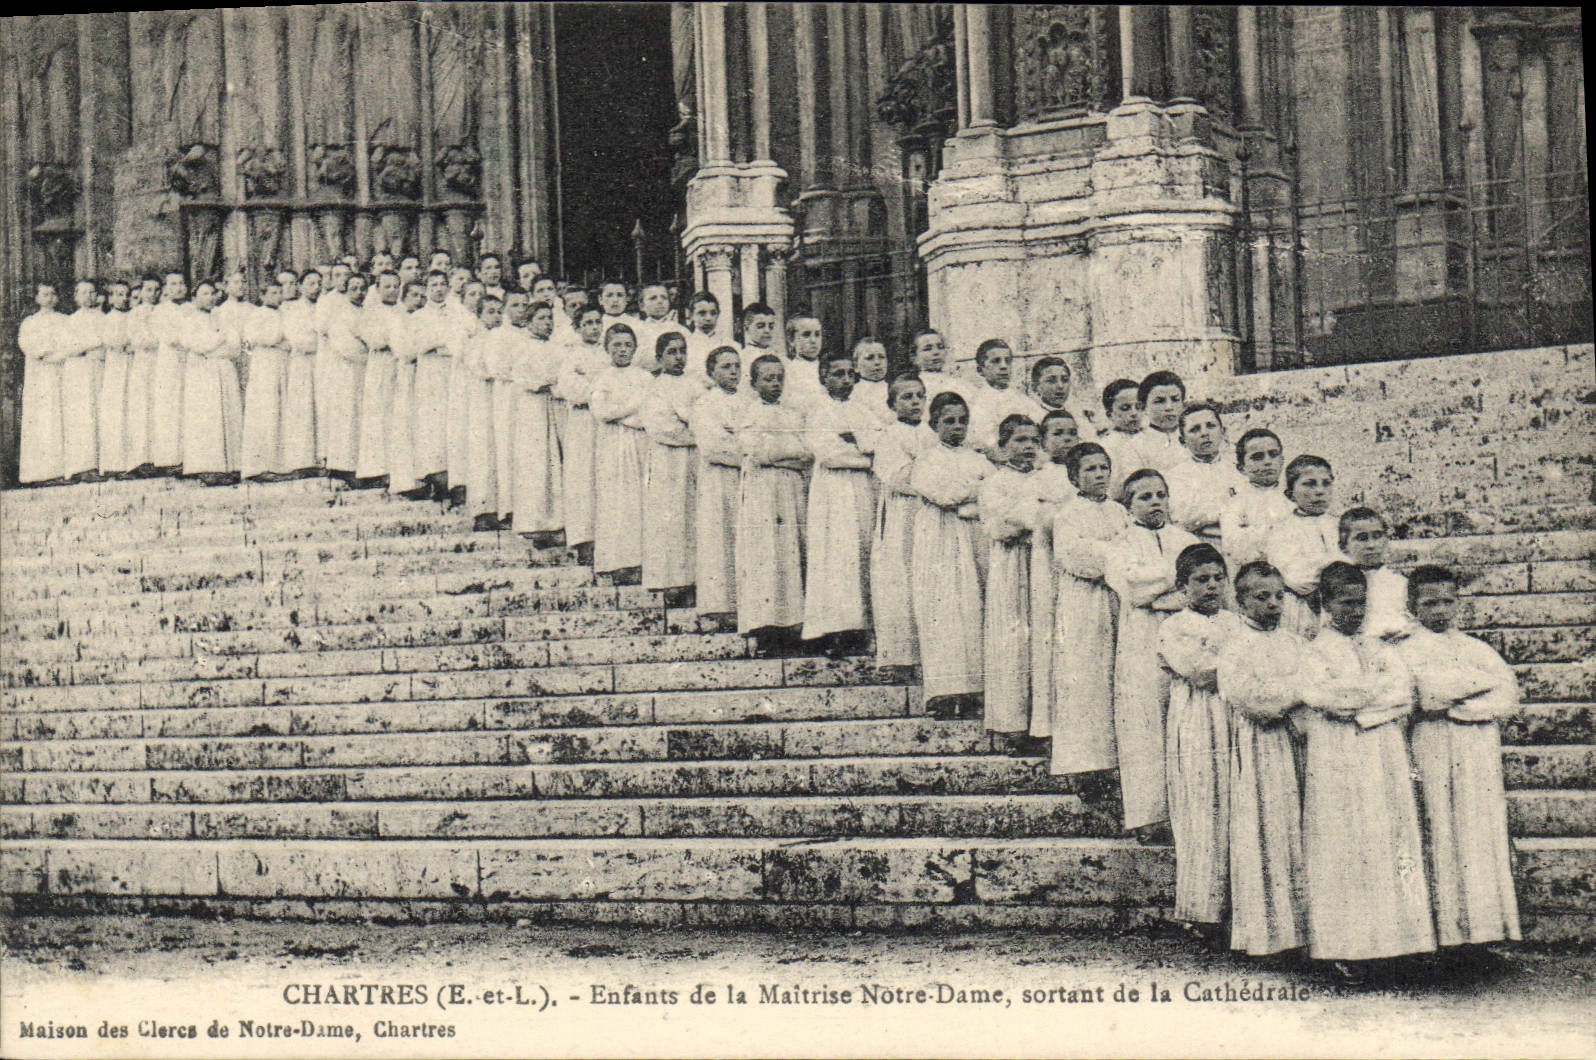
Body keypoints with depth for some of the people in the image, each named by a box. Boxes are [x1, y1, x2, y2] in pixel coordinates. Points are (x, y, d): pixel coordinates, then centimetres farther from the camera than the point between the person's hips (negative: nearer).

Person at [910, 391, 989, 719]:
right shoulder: (926, 460, 8)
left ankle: (971, 692, -7)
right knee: (941, 614, -11)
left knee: (972, 613, -6)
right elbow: (942, 494, -9)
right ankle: (943, 694, -15)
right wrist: (976, 489, -1)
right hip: (937, 544, -3)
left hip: (972, 542, 3)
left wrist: (962, 504, -9)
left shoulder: (978, 460, 19)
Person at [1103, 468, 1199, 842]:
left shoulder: (1187, 541, 21)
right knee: (1146, 731, -8)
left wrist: (1154, 593, -6)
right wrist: (1177, 574, -2)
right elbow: (1131, 585, -6)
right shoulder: (1120, 546, 14)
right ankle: (1149, 817, -10)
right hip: (1142, 648, -2)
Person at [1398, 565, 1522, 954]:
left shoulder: (1476, 648, 16)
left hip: (1479, 754, 4)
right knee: (1442, 837, -7)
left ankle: (1483, 925, 2)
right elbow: (1430, 692, -15)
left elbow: (1508, 694, 4)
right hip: (1434, 752, -4)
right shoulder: (1409, 651, 3)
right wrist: (1485, 681, -4)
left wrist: (1462, 708, -11)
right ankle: (1447, 931, -7)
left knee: (1483, 836, 0)